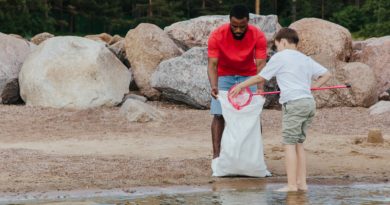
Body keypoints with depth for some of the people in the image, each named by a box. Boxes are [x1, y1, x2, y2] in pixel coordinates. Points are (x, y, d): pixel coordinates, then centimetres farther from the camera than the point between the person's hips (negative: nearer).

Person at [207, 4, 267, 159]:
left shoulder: (258, 36, -23)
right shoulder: (217, 36, -25)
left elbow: (260, 64, -28)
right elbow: (212, 64, -28)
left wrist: (260, 88, -44)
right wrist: (214, 86, -45)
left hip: (248, 76, 1)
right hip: (224, 75, -1)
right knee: (219, 115, -9)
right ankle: (216, 154, -7)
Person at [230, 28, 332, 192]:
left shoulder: (280, 57, 2)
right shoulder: (306, 59, 20)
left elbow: (261, 77, 8)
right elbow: (326, 74, 21)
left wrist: (240, 86, 20)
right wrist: (312, 86, 17)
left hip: (294, 104, -7)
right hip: (309, 102, 7)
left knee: (289, 144, -6)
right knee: (298, 144, 13)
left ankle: (292, 185, -11)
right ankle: (302, 183, 12)